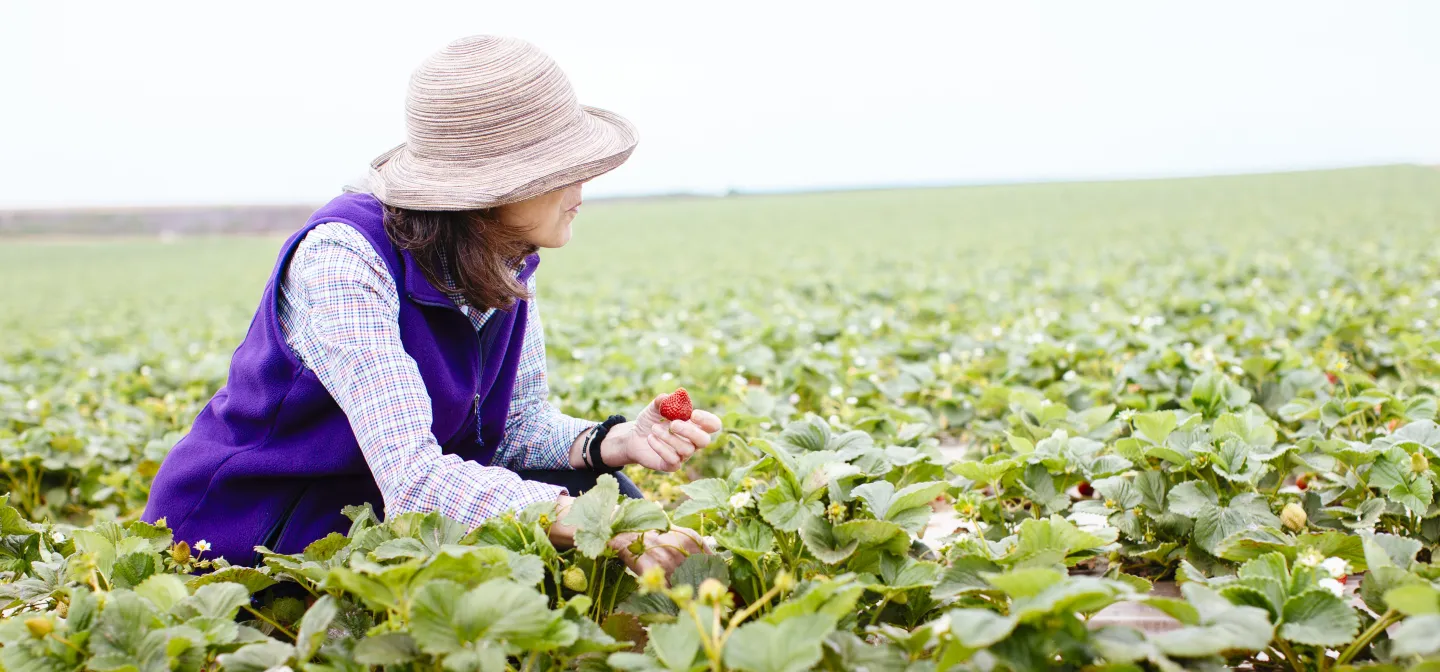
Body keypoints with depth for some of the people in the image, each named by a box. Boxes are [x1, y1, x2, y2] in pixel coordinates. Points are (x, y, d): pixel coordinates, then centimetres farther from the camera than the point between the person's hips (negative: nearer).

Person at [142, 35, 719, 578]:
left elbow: (519, 423, -1)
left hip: (375, 528, 7)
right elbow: (414, 482, -37)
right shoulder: (344, 256, -29)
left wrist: (617, 439, -21)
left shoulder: (506, 258, -5)